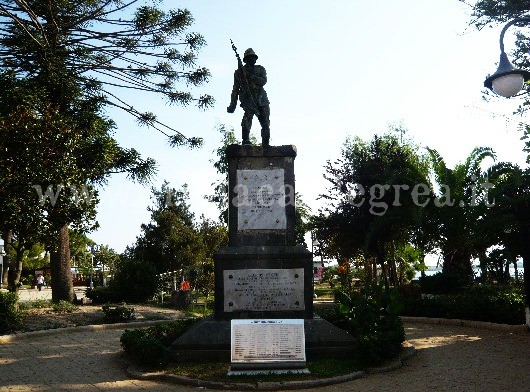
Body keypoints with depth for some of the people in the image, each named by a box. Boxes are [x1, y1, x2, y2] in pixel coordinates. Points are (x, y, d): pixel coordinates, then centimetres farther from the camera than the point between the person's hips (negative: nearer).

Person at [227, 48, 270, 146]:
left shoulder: (260, 69, 17)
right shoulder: (239, 72, 13)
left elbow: (263, 81, -2)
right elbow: (235, 89, 10)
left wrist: (250, 76, -12)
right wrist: (233, 105, 2)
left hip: (262, 100, 3)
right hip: (248, 100, -3)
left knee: (266, 125, -3)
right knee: (248, 117, -29)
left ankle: (265, 146, 2)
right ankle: (246, 141, -33)